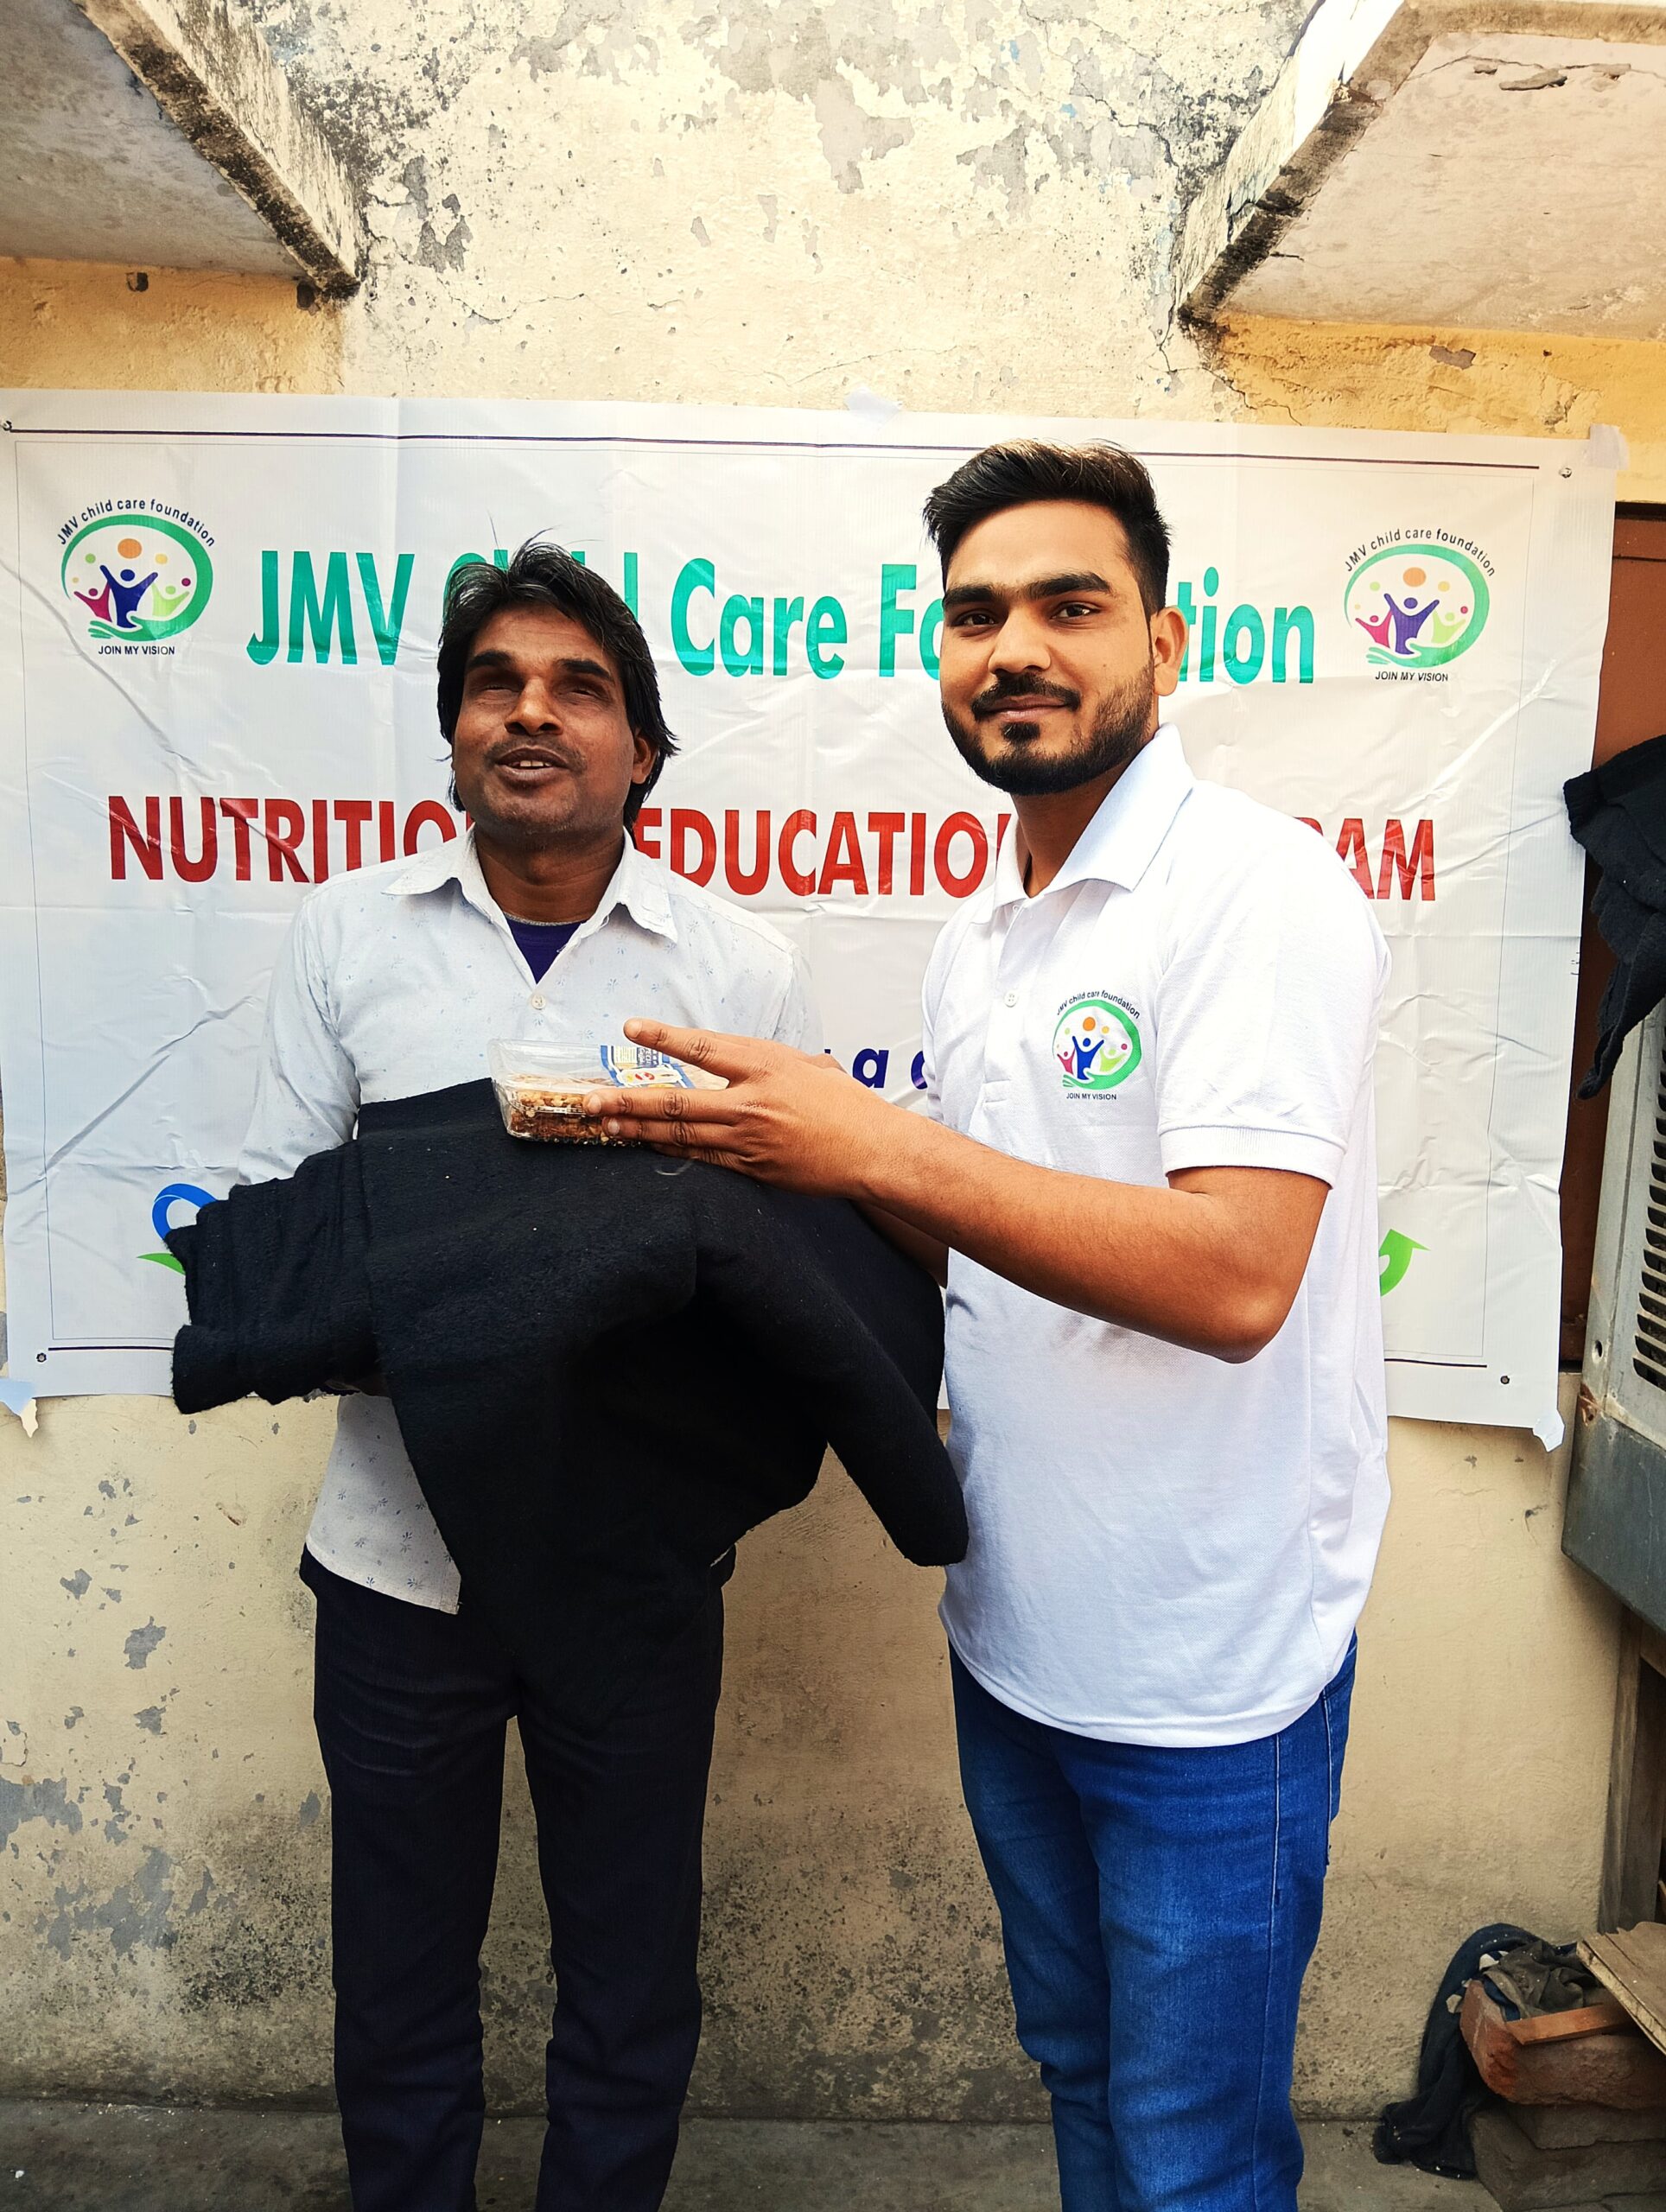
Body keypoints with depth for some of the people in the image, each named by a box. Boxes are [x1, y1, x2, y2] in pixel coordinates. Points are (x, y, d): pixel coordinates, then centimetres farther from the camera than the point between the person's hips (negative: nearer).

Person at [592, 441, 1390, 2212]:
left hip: (1205, 1666, -7)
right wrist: (783, 1155, -2)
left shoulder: (1260, 890, -18)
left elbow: (1235, 1276, -29)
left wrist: (876, 1142, -29)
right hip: (1013, 1633, 7)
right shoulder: (975, 940, 6)